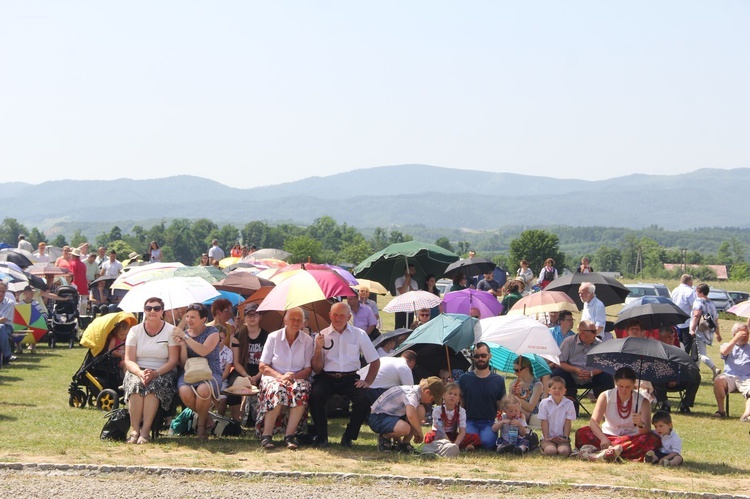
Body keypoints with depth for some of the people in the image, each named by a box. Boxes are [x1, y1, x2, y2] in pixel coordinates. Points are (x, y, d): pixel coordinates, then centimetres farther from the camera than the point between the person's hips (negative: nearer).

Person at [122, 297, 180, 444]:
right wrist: (140, 373, -22)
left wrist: (155, 373, -23)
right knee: (135, 384, -32)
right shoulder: (135, 330, 7)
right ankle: (135, 430, -33)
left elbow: (173, 360, -6)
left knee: (154, 385, -34)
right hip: (138, 370, 2)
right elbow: (129, 360, 0)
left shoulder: (171, 331, 1)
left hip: (163, 372, -1)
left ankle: (145, 431, -35)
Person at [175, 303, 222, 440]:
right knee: (184, 392, -33)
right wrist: (182, 345, -10)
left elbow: (203, 351, -19)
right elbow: (183, 363, 6)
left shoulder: (212, 332, 1)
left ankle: (201, 422, -9)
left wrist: (185, 337, -17)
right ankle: (204, 417, -3)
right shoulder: (184, 333, 11)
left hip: (211, 373, -3)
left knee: (203, 390, -38)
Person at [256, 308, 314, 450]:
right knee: (277, 390, -38)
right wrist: (280, 376, -16)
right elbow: (263, 366, 0)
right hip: (273, 378, -1)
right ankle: (266, 435, -31)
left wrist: (293, 376, -17)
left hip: (297, 378, 1)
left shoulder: (307, 340, 7)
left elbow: (308, 369, 3)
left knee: (301, 390, -35)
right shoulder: (273, 337, 3)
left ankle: (290, 434, -29)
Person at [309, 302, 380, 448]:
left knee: (364, 400, -28)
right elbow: (317, 369, 3)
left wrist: (368, 381, 2)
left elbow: (375, 361, 14)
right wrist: (318, 349, -12)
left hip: (349, 378, 1)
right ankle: (321, 436, -11)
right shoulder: (322, 336, 6)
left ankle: (348, 437, -4)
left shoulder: (359, 334, 8)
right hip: (326, 378, -1)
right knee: (315, 395, -32)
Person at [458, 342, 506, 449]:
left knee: (487, 442, -32)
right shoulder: (464, 379, 10)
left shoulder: (498, 380, 10)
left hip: (490, 423, 0)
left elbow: (501, 407, 11)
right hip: (470, 421, 0)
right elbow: (459, 404, 10)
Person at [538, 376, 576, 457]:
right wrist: (546, 437, -9)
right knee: (550, 451, -31)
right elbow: (544, 422, -1)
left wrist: (565, 437, -7)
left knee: (564, 451, -29)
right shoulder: (544, 403, 0)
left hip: (562, 438, 1)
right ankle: (544, 448, 1)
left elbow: (568, 422, 1)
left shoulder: (569, 404, 1)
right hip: (549, 438, -1)